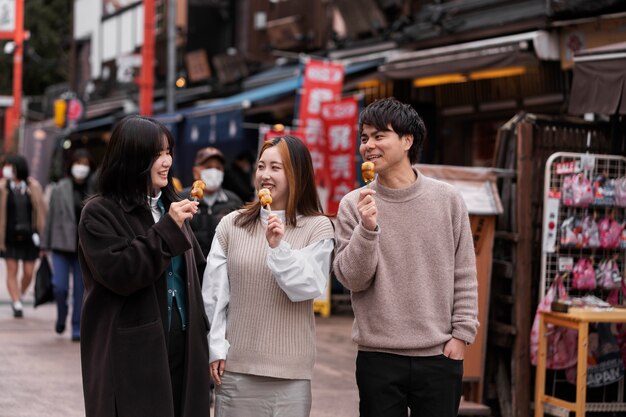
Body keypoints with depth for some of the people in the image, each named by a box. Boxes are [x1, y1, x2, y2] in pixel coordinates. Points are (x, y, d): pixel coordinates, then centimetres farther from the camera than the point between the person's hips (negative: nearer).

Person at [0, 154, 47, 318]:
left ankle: (20, 296, 29)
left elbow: (41, 211, 3)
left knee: (28, 273, 4)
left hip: (29, 236, 1)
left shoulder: (33, 186, -1)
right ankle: (17, 304, 3)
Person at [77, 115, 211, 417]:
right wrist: (168, 229, -20)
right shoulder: (99, 213, -6)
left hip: (180, 348, 6)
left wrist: (202, 330, 13)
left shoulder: (169, 206, 14)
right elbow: (118, 273, -19)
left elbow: (197, 270, 20)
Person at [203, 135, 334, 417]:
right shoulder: (231, 225, 4)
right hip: (234, 365, 2)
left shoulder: (317, 228, 0)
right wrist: (216, 349, 1)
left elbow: (308, 288, -8)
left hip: (289, 368, -2)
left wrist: (279, 247, -19)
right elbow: (214, 293, 5)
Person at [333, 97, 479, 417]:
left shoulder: (447, 200, 2)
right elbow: (351, 278, -6)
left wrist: (461, 333, -1)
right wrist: (366, 229, -19)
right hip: (378, 357, 0)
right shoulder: (354, 205, -1)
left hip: (439, 355, 1)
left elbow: (464, 275, 5)